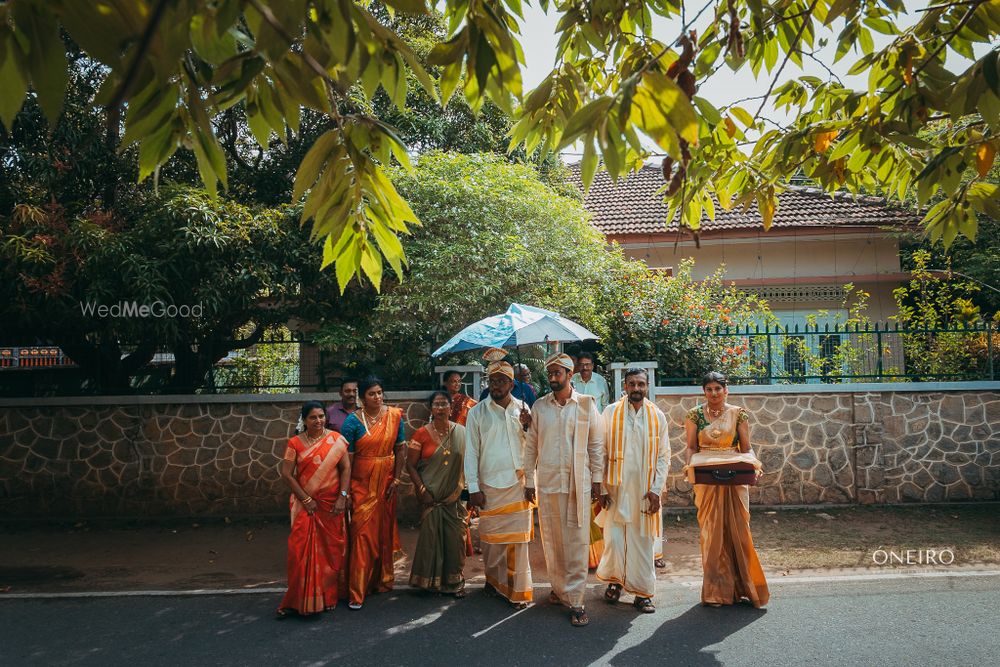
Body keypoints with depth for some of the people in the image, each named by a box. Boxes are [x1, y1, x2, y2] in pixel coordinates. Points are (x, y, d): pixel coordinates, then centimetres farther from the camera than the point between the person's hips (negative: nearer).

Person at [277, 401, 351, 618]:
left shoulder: (335, 439, -2)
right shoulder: (295, 443, -2)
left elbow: (345, 468, -2)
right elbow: (286, 473, -5)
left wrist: (342, 496, -10)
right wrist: (305, 499, -10)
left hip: (332, 504, 1)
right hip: (305, 504, -1)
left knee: (331, 550, 7)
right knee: (302, 549, -4)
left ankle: (329, 595, 23)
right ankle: (298, 599, 9)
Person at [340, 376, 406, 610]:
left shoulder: (394, 416, -2)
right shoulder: (353, 421, -9)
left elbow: (400, 450, 3)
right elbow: (347, 458, -9)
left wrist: (396, 480, -1)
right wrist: (345, 492, -10)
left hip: (386, 482, 3)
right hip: (361, 483, -3)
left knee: (385, 531, 12)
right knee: (363, 532, -3)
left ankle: (382, 580, 30)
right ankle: (357, 593, 4)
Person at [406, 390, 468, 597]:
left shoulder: (461, 432, 1)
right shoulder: (422, 433, -5)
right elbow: (410, 465, -3)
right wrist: (422, 490, -9)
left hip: (454, 495, 2)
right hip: (430, 496, -2)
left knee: (455, 537, 4)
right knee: (431, 536, 4)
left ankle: (454, 581, 21)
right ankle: (431, 581, 22)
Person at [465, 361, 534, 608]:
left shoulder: (522, 409, 5)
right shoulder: (477, 412, 0)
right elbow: (471, 452, -1)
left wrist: (528, 426, -11)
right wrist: (473, 488, -5)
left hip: (519, 483, 1)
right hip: (490, 485, -1)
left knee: (519, 538, 3)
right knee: (492, 537, 10)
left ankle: (518, 590, 13)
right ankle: (493, 578, 33)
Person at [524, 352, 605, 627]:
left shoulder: (586, 404, 1)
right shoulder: (539, 407, 5)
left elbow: (596, 443, 4)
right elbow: (530, 446, 8)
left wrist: (597, 478, 1)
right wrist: (529, 481, 6)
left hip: (578, 482, -2)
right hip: (547, 481, 2)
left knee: (577, 542, -1)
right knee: (552, 540, 8)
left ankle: (575, 600, 5)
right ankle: (559, 588, 26)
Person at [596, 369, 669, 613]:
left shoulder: (657, 416, 3)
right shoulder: (611, 412, -1)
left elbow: (664, 455, 4)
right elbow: (601, 451, 0)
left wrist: (656, 489, -4)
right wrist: (601, 487, -4)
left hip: (645, 490, 1)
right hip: (616, 489, -1)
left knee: (643, 542, 4)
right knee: (614, 539, 0)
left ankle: (642, 593, 18)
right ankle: (613, 579, 26)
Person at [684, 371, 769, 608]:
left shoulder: (738, 414, 4)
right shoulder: (695, 415, 4)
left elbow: (746, 448, 4)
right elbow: (691, 447, 3)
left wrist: (754, 465, -15)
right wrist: (688, 464, -17)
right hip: (706, 481, 0)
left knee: (737, 529, 0)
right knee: (711, 532, 2)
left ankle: (741, 585, 14)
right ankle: (716, 590, 11)